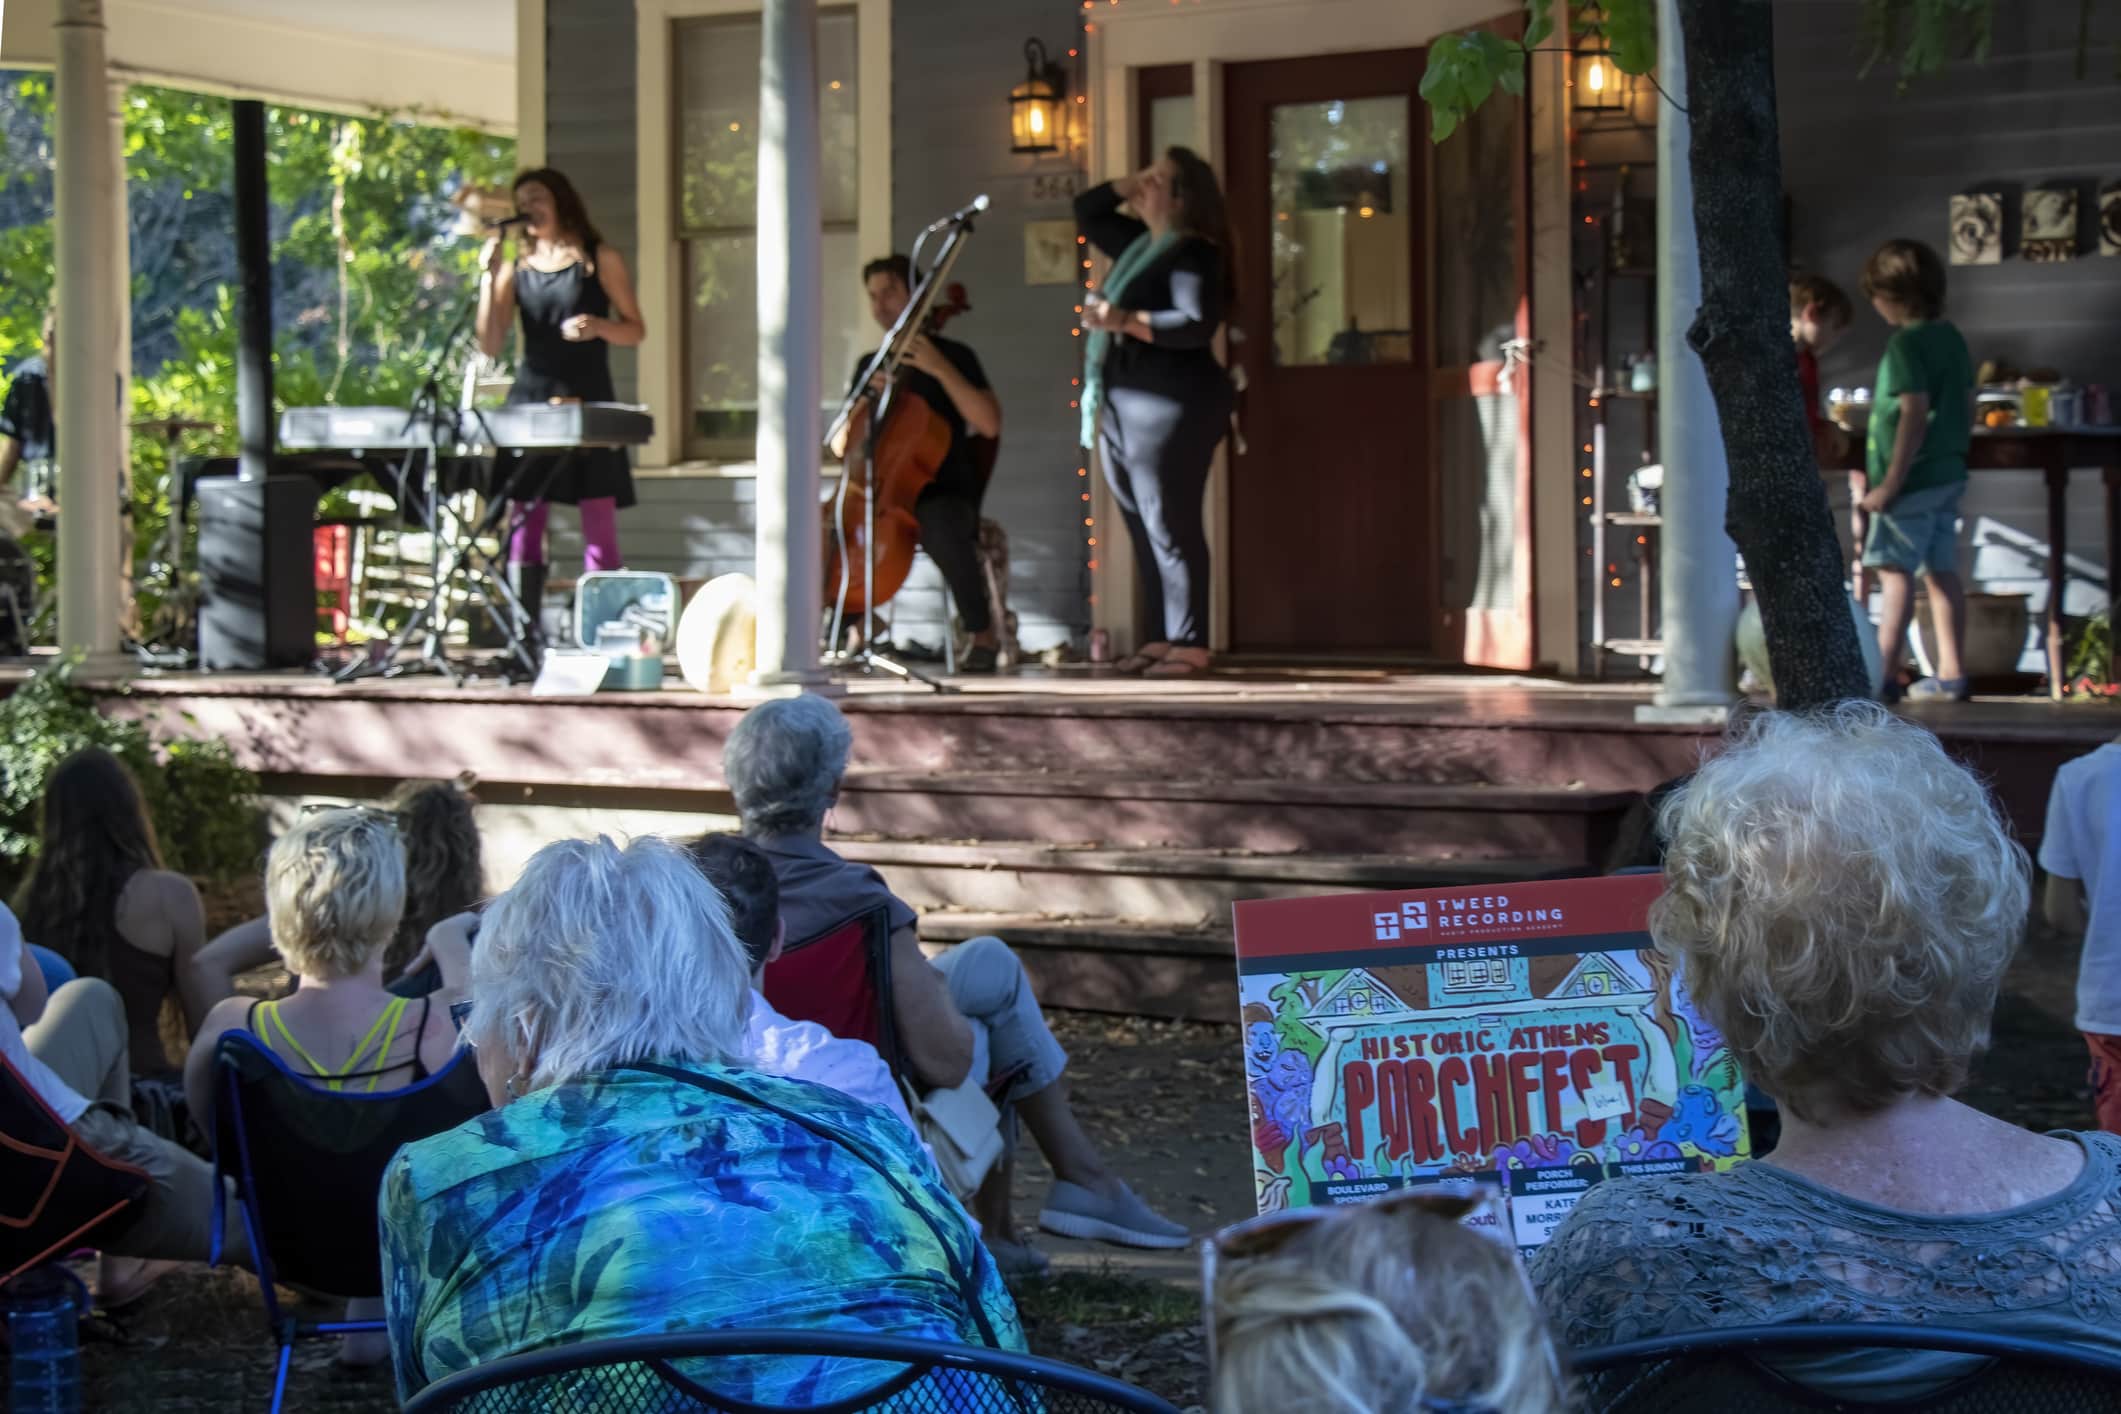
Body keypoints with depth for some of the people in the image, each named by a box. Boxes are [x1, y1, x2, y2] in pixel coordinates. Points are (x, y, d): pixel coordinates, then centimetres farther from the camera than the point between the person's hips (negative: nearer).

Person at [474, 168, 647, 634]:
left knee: (599, 535, -7)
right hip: (530, 402, 3)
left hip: (587, 405, -3)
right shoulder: (517, 267, 13)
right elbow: (491, 346, 6)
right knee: (523, 533, -1)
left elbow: (636, 330, 5)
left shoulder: (600, 259, 6)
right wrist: (488, 277, -3)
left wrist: (598, 326, -15)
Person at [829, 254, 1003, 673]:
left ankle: (984, 635, -17)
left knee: (943, 530, -38)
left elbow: (990, 424, -14)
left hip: (941, 494, -5)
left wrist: (940, 368, -19)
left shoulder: (953, 355, 0)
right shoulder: (869, 365, 16)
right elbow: (840, 447, 15)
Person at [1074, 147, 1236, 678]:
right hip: (1121, 410, 10)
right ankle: (1165, 636, 11)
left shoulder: (1193, 253, -9)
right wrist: (1130, 184, 16)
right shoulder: (1140, 243, 20)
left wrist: (1126, 321, -29)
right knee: (1143, 530, 8)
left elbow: (1198, 325, -22)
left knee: (1170, 527, -11)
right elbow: (1086, 211, 32)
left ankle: (1190, 644, -10)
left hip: (1167, 409, -10)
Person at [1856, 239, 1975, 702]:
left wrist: (1890, 484, -19)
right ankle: (1950, 673, 11)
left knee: (1896, 571, -8)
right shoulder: (1952, 339, 12)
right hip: (1949, 474, 9)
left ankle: (1884, 675, -10)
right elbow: (1967, 408, 16)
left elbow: (1915, 414, -20)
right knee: (1942, 573, 10)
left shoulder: (1906, 344, -15)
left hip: (1913, 477, -9)